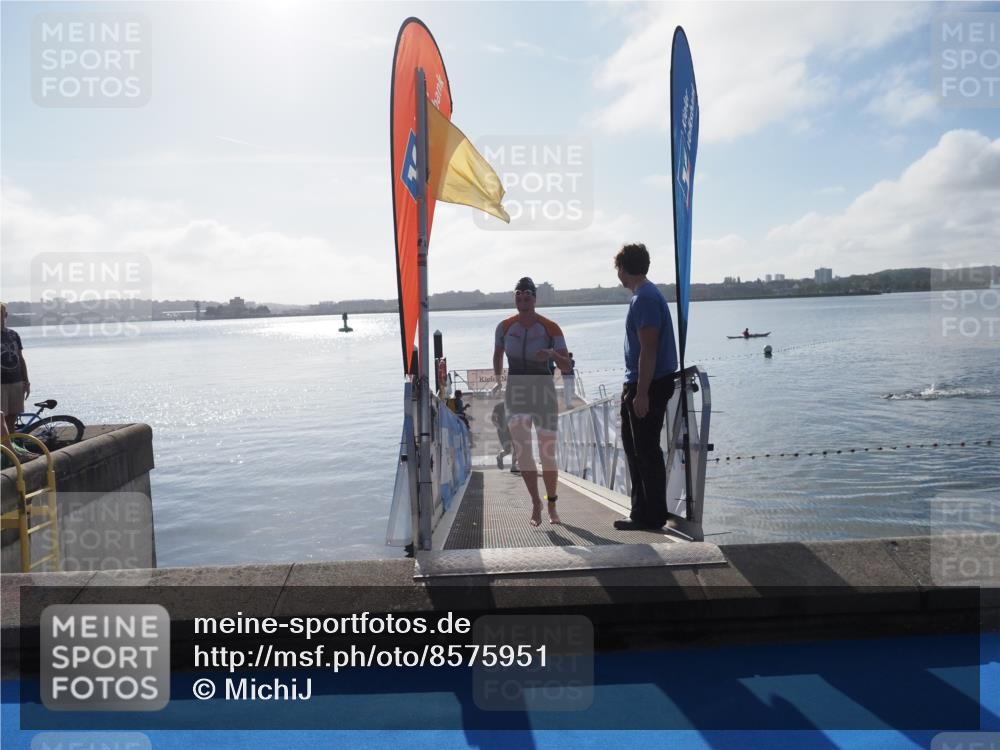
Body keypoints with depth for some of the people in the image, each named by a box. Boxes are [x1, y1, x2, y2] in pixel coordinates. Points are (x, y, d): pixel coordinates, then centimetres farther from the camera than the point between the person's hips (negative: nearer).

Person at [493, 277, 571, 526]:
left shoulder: (550, 328, -7)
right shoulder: (505, 327, 0)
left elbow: (566, 367, -9)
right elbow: (498, 354, 19)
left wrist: (552, 354, -28)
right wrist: (497, 380, 12)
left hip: (543, 391, -1)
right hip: (515, 391, 2)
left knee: (547, 454, 3)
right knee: (521, 450, -11)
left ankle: (551, 505, 21)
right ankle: (536, 503, 3)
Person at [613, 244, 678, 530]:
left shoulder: (644, 298, -17)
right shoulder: (646, 294, 15)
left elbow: (648, 350, -22)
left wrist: (642, 393, -23)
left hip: (649, 385, -11)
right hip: (639, 383, 11)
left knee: (646, 450, -3)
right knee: (633, 443, 17)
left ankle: (652, 516, 7)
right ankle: (642, 511, 26)